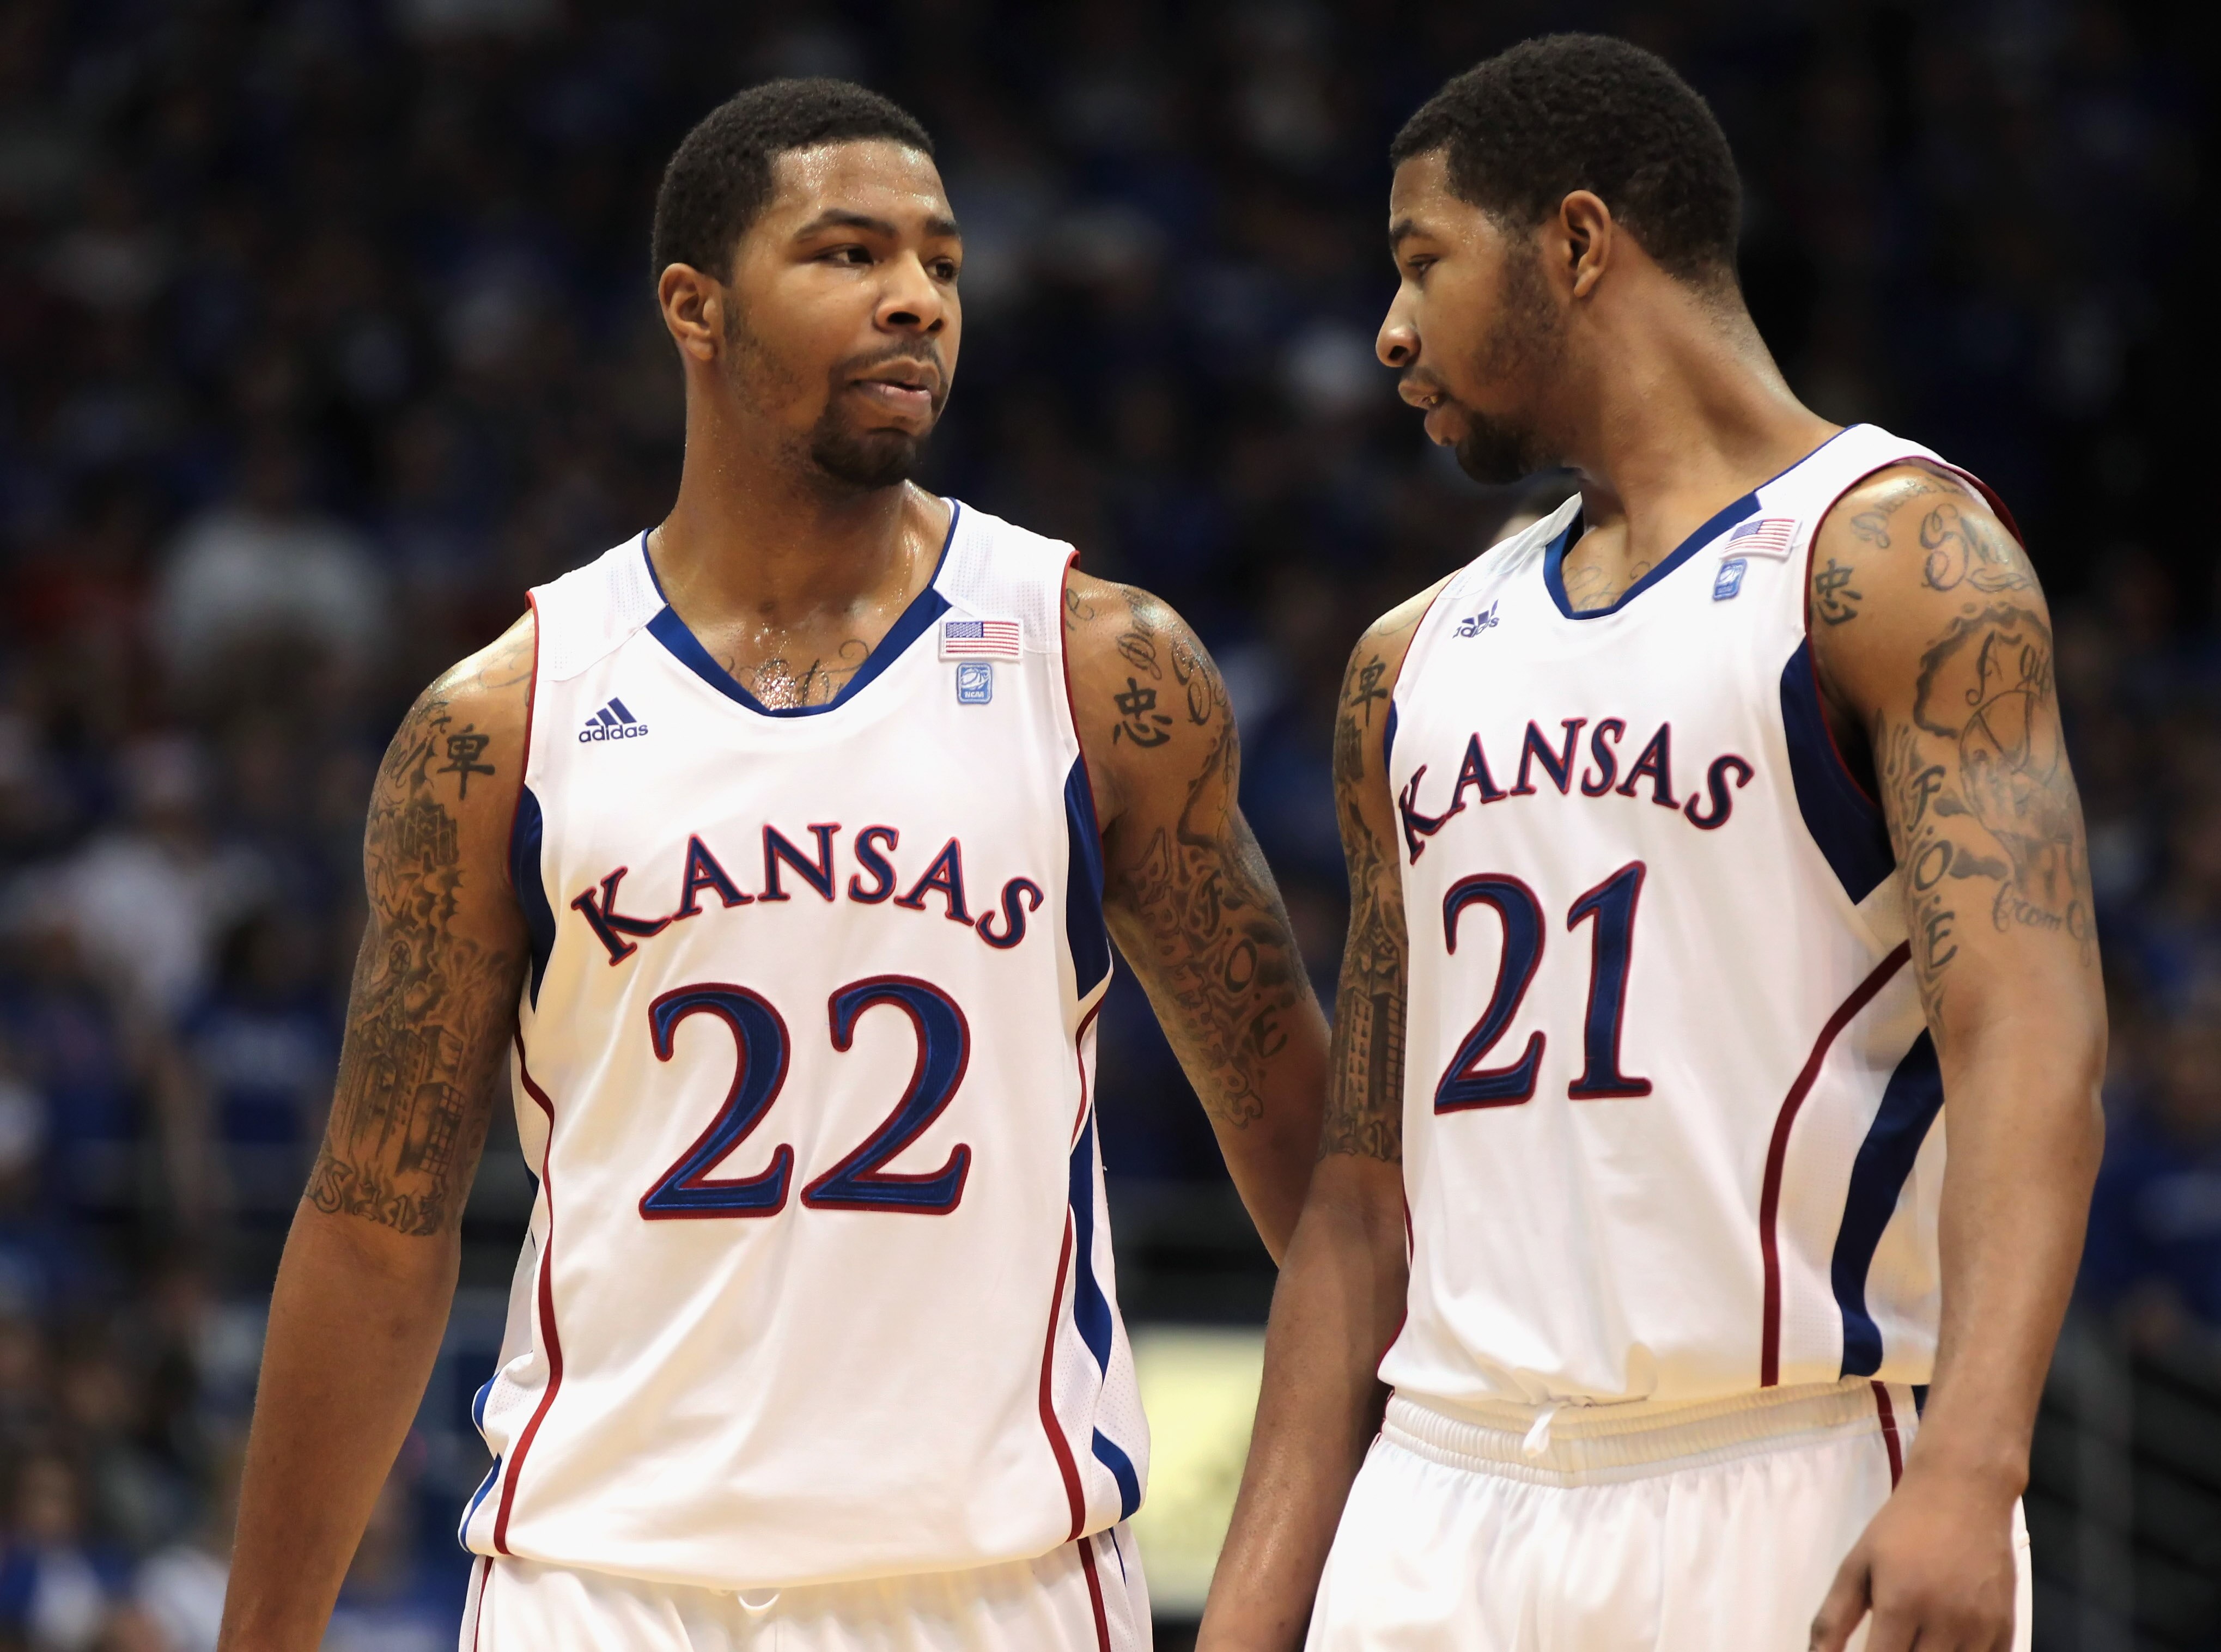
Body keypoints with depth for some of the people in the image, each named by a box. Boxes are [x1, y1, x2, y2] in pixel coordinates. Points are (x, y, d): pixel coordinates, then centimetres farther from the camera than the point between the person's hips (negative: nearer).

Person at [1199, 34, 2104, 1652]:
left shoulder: (1894, 554, -2)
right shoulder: (1418, 662, 19)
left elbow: (2028, 1037, -14)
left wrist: (1965, 1476, -28)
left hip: (1797, 1508, -6)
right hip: (1446, 1508, 6)